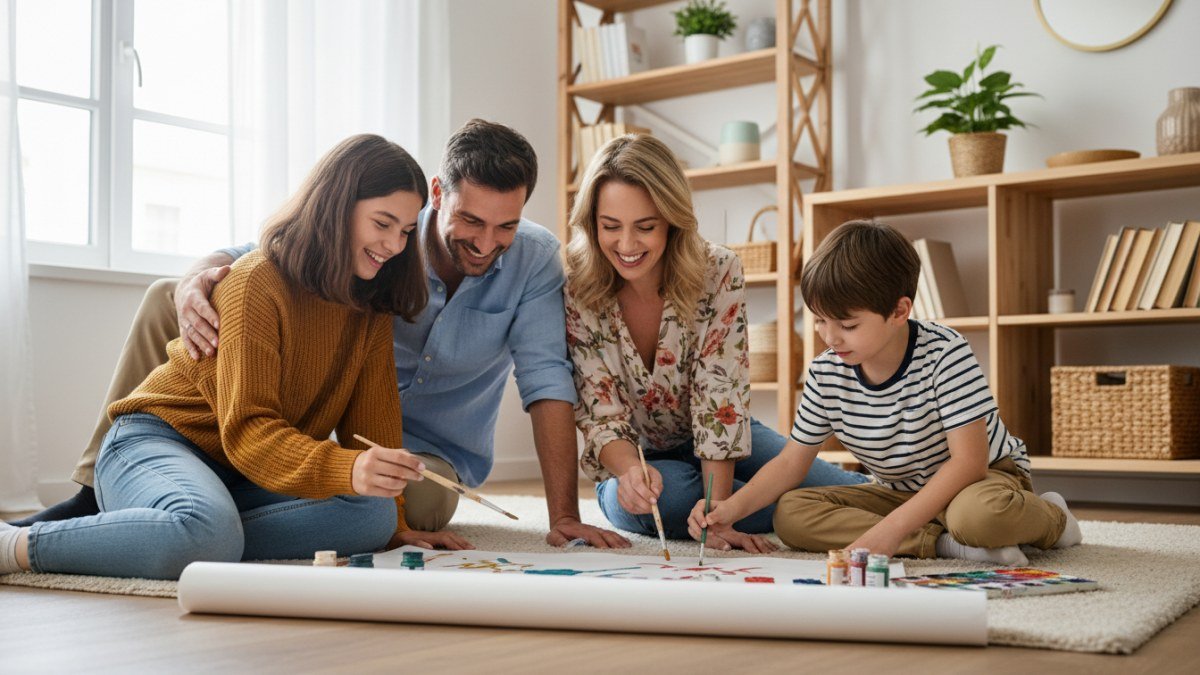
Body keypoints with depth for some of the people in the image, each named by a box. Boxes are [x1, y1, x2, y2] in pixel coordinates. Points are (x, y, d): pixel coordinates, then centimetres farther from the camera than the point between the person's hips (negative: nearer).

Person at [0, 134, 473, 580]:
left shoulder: (371, 306, 5)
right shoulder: (258, 282, -17)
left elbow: (374, 421, 3)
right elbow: (248, 430, -24)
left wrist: (397, 523, -9)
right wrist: (348, 470, -41)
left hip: (244, 478, 7)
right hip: (158, 442, -7)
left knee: (373, 515, -23)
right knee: (208, 532, -41)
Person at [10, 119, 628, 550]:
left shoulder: (535, 259, -17)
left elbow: (547, 383, -22)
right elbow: (245, 255, -10)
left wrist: (565, 517, -29)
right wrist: (197, 281, -35)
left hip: (429, 451, -1)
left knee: (419, 502, -42)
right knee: (166, 301, -8)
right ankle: (100, 491, -5)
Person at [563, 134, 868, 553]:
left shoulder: (718, 274, -21)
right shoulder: (576, 295, -21)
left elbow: (720, 399, -23)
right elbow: (603, 416, -20)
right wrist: (631, 471, -43)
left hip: (714, 446, 0)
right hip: (633, 458, 0)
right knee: (670, 492, -35)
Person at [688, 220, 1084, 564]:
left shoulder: (944, 355, -25)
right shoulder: (826, 373, -11)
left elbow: (969, 460, -28)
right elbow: (792, 461, -3)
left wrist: (893, 527, -37)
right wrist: (733, 507, -21)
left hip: (986, 474, -5)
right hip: (901, 492, 6)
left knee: (979, 514, -43)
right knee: (789, 515, -18)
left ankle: (1047, 517, -5)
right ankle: (941, 542, -22)